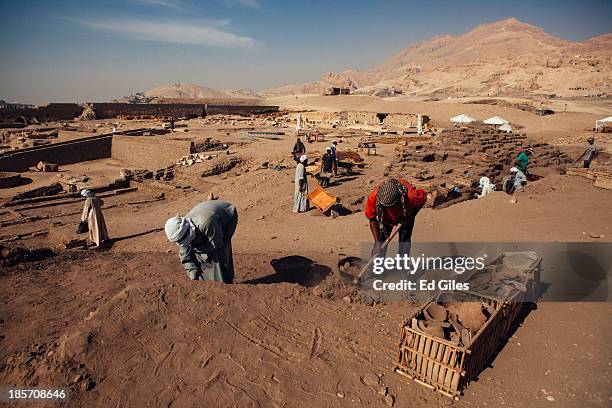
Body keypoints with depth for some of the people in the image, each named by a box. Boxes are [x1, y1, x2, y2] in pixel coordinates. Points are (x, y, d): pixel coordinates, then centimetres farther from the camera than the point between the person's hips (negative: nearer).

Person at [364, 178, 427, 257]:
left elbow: (423, 198, -16)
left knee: (404, 241, -8)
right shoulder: (374, 197, -38)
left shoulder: (410, 195, -42)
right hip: (385, 218, 1)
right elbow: (372, 219, -23)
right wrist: (377, 242, -26)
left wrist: (411, 217, -20)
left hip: (406, 216, 0)